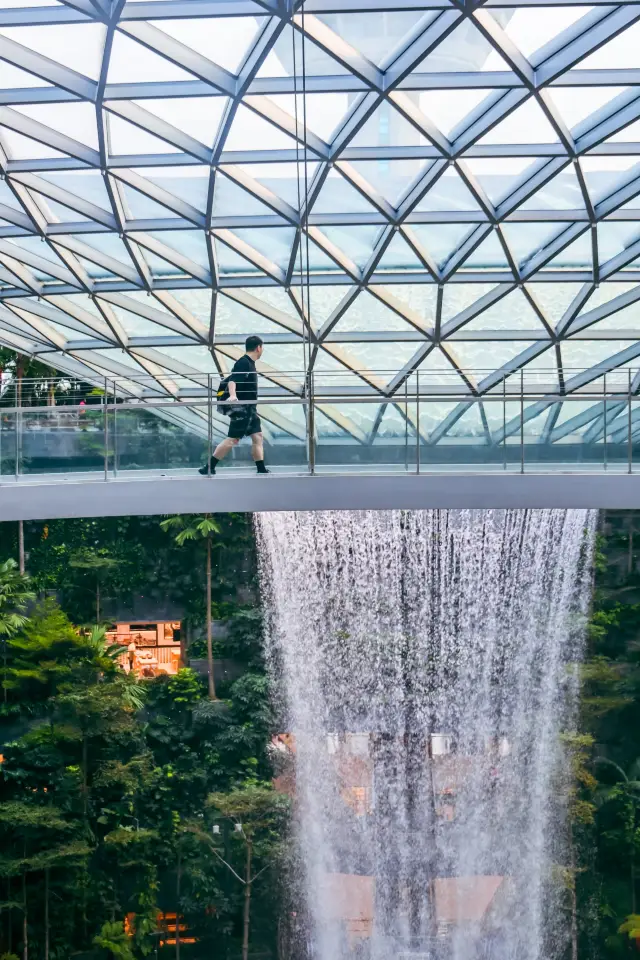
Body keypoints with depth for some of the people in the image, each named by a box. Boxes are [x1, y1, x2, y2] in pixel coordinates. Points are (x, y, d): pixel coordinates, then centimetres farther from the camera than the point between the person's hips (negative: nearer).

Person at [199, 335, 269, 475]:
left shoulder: (249, 363, 14)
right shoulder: (243, 363, -15)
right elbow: (232, 380, -30)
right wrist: (232, 395, -48)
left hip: (250, 409, 10)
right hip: (241, 408, -10)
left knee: (257, 437, 5)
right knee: (233, 439, -9)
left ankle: (261, 470, 7)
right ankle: (208, 468, -4)